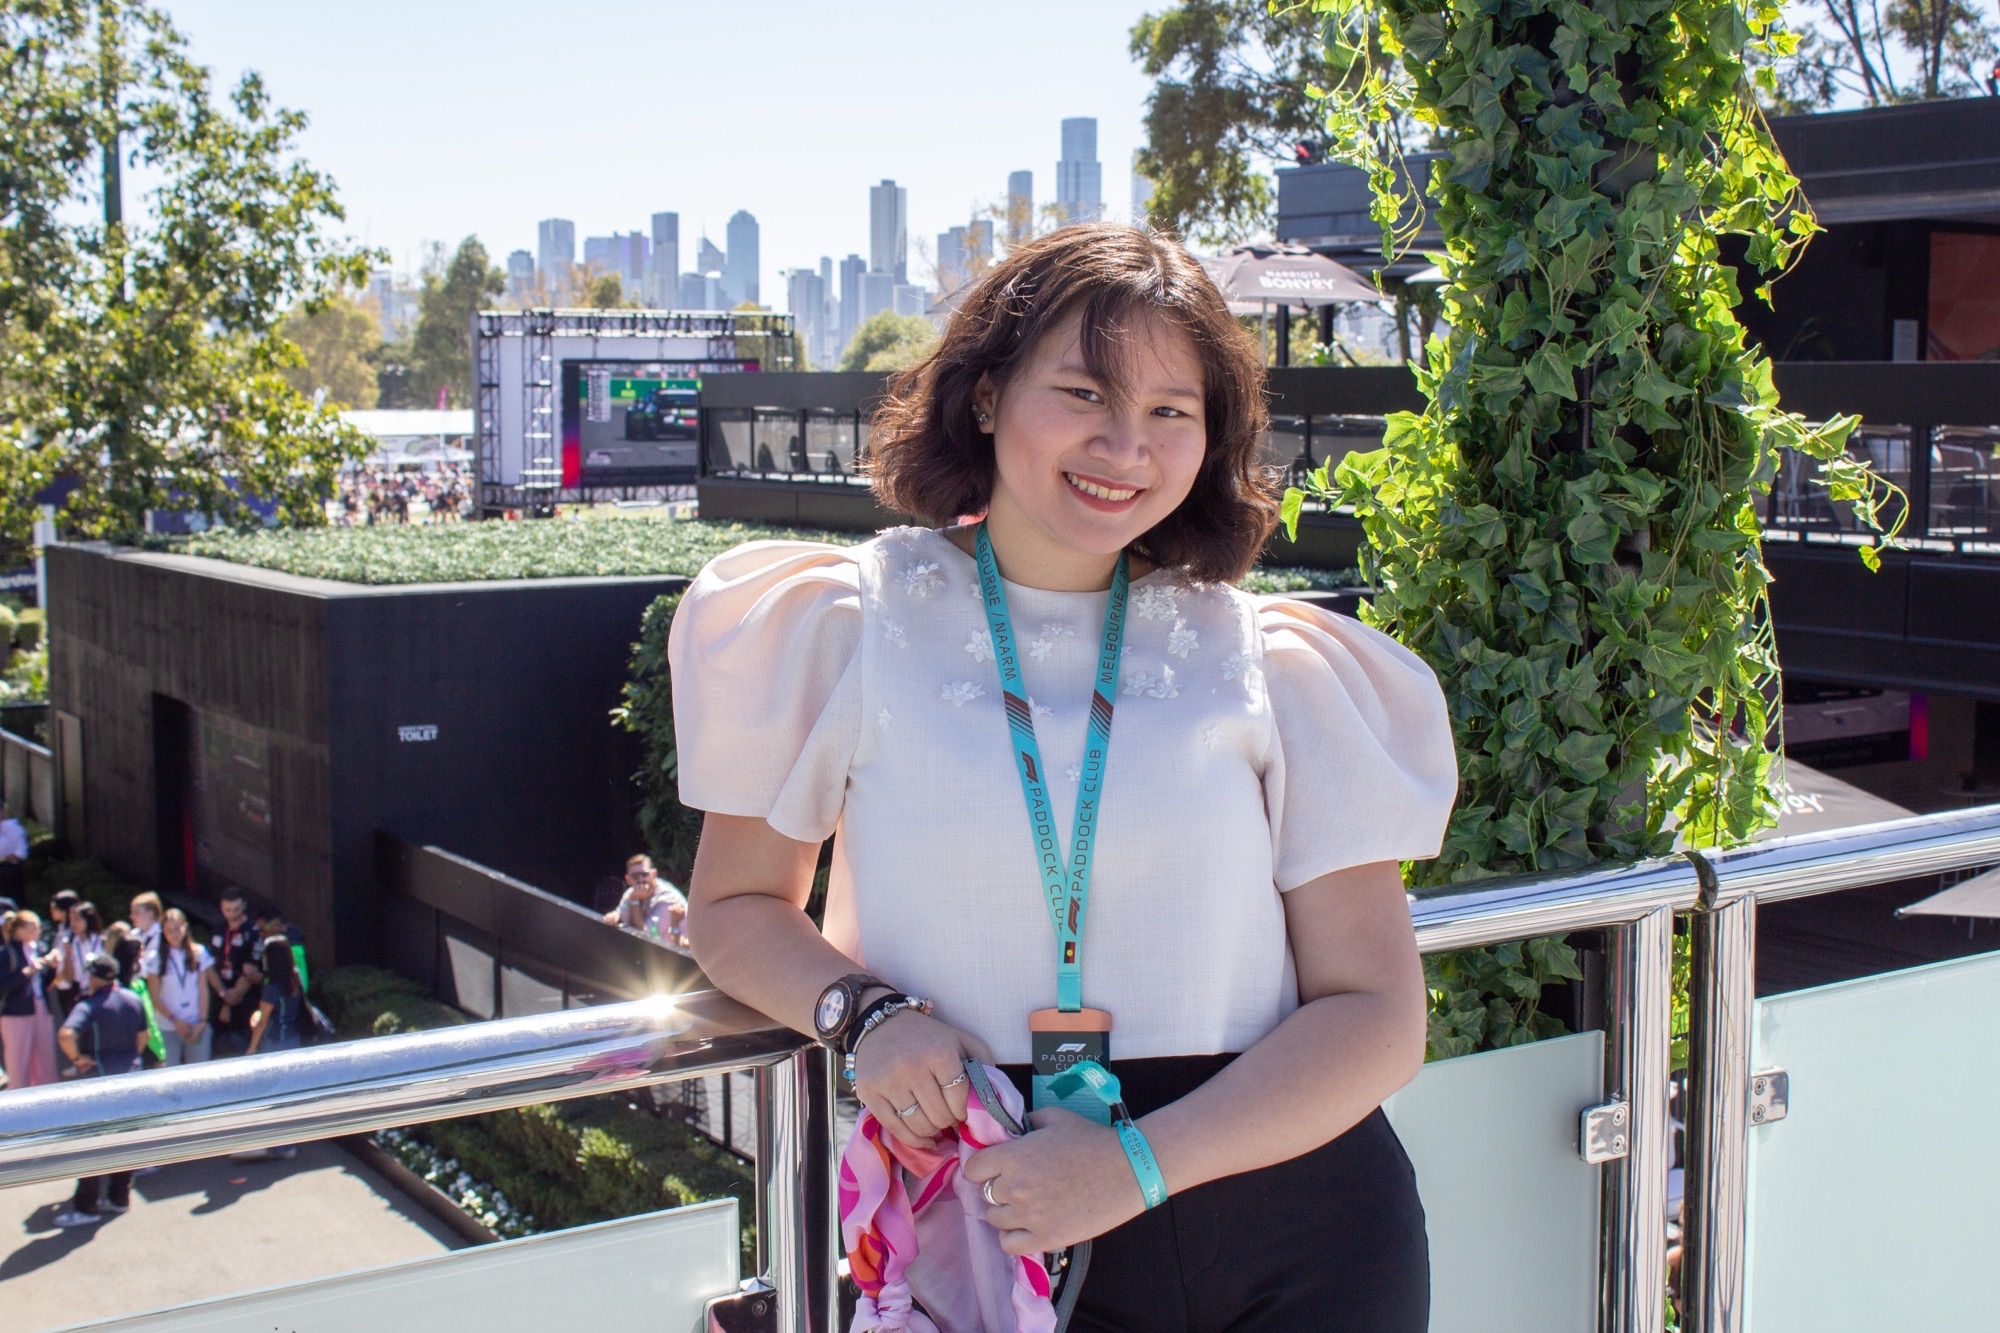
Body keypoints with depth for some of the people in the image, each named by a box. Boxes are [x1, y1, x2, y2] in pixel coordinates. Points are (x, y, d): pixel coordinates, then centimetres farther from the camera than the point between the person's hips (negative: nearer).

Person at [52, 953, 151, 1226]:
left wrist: (77, 1057, -20)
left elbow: (66, 1035, -35)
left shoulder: (89, 1006, -19)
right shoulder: (133, 999, 3)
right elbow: (142, 1036, 11)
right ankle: (120, 1196, 20)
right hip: (130, 1075, 6)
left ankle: (86, 1207, 4)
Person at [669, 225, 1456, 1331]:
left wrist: (1136, 1162, -15)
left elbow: (1375, 1015, -2)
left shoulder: (1268, 662, 0)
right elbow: (734, 907, 10)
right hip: (1003, 1237, 0)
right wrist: (863, 1013, -11)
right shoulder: (853, 625, 0)